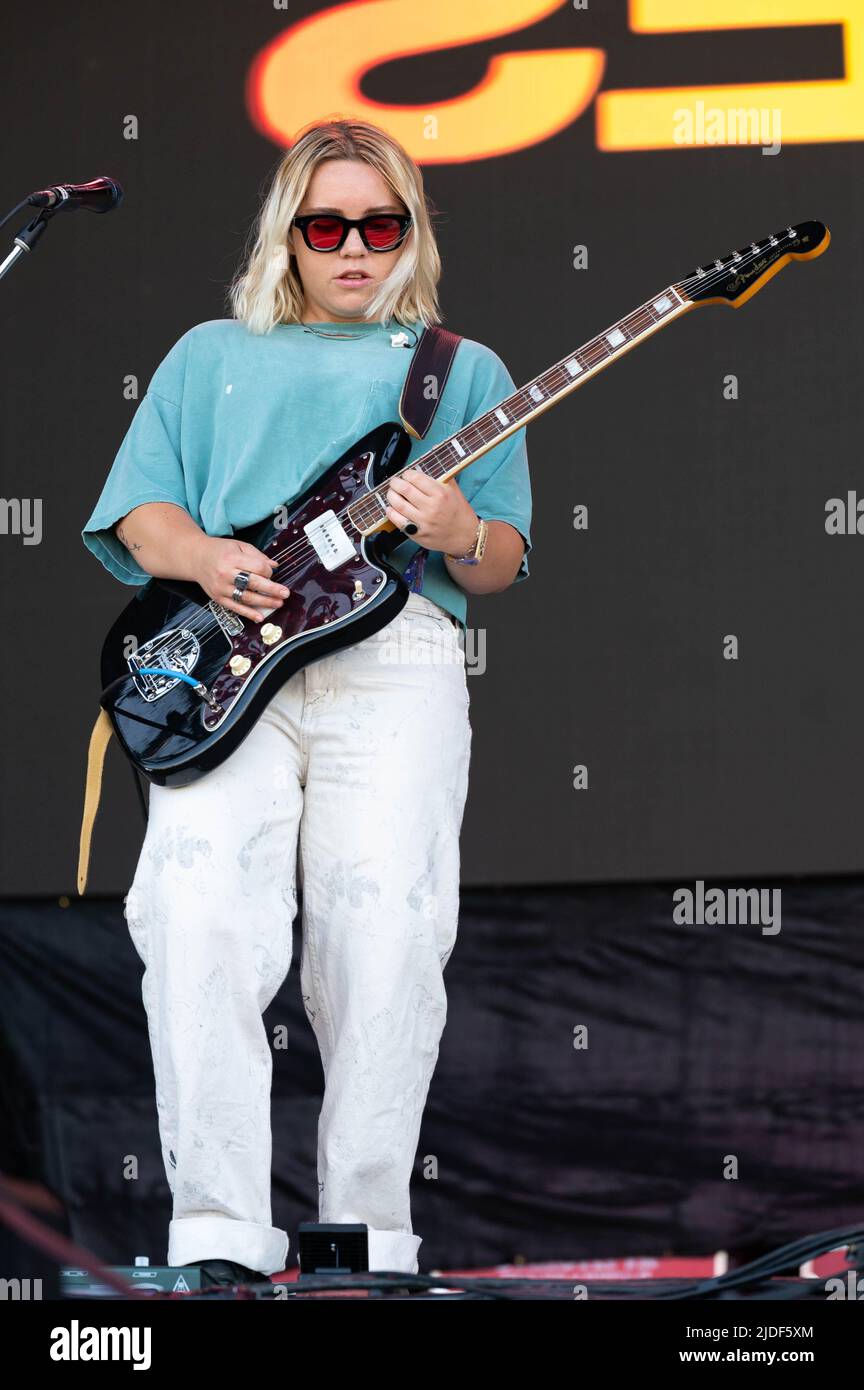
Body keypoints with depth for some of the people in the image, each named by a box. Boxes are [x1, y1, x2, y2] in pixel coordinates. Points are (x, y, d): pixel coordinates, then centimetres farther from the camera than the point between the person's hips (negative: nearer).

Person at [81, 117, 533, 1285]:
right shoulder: (211, 356, 26)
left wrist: (461, 533, -7)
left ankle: (366, 1231, -8)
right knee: (199, 916, -22)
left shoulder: (466, 371, 24)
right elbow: (136, 512, 18)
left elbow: (507, 562, 17)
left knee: (387, 936, -17)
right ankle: (220, 1233, -19)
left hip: (397, 656, 0)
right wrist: (207, 559, -4)